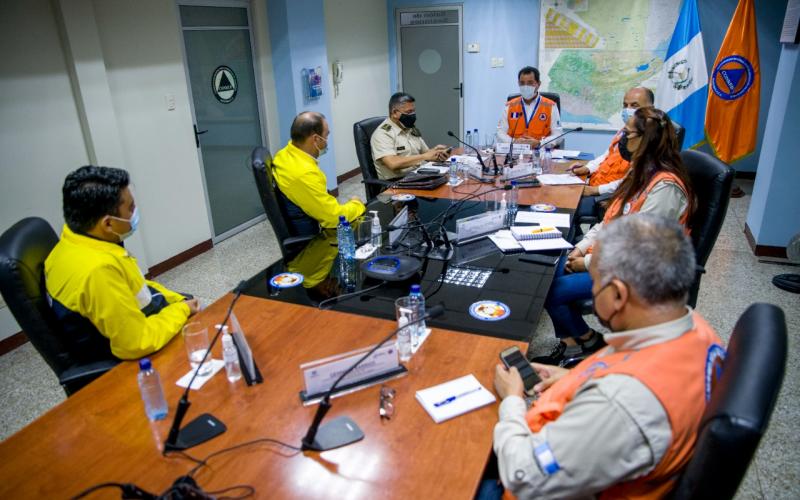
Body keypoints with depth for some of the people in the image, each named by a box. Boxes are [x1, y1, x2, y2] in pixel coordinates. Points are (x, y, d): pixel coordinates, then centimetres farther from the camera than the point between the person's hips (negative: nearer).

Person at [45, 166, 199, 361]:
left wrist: (179, 301, 4)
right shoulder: (98, 269, -37)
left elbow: (134, 286, 10)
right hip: (133, 356, -8)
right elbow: (137, 344, -32)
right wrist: (180, 311, -16)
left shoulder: (78, 243, -7)